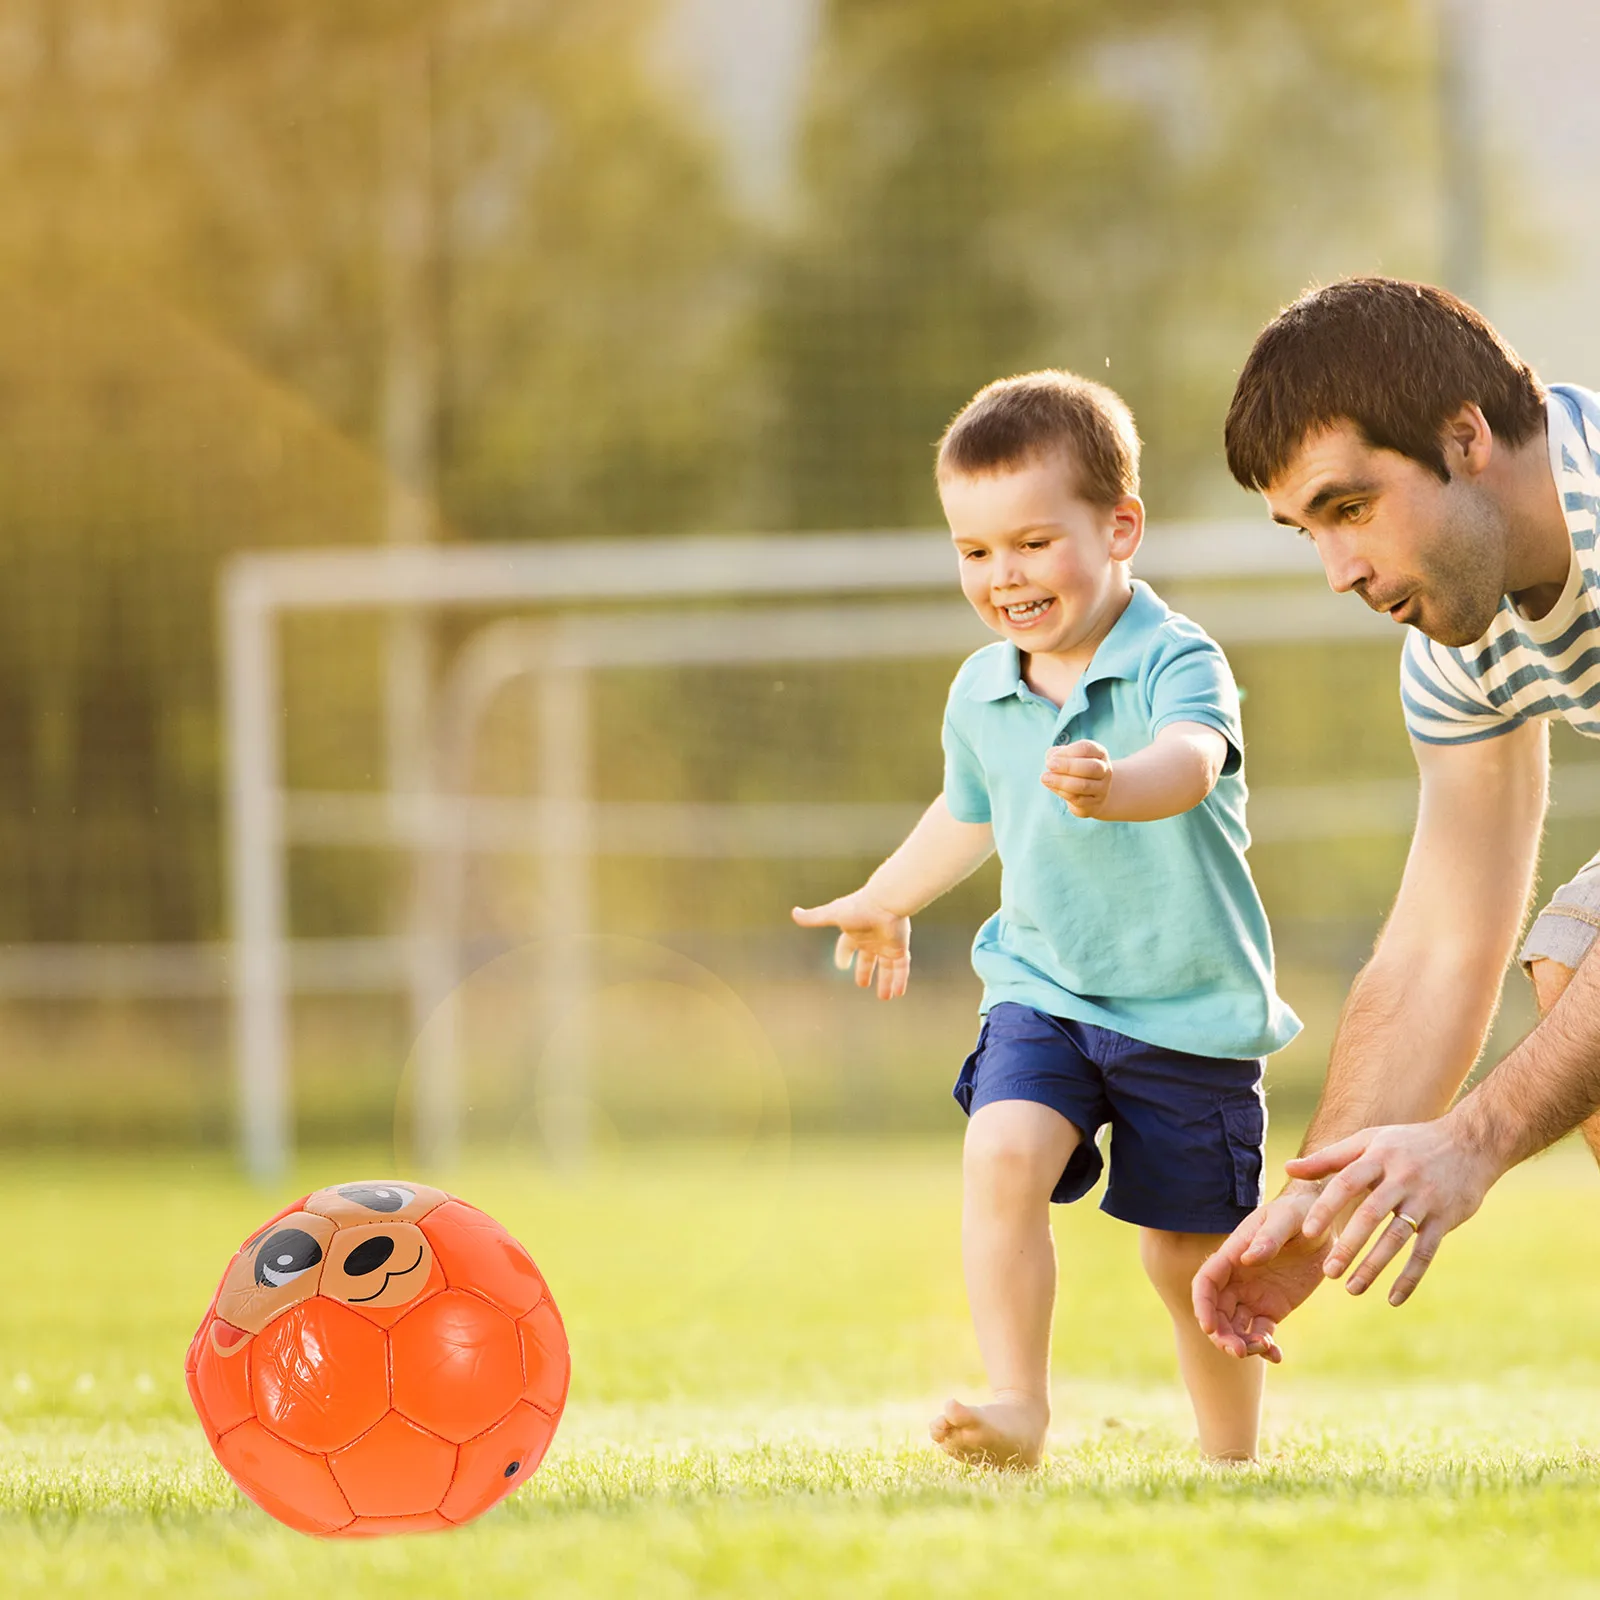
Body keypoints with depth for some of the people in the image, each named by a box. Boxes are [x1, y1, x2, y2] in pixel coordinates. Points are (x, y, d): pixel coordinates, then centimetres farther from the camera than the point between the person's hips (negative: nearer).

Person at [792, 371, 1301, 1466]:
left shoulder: (1178, 663, -16)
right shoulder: (982, 693, 3)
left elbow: (1190, 761, -40)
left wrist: (1117, 787, -62)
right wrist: (885, 902, 42)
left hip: (1194, 1012, -4)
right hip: (1043, 992, 4)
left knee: (1190, 1254, 4)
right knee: (1003, 1153, -24)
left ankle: (1233, 1455, 26)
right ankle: (1017, 1407, -22)